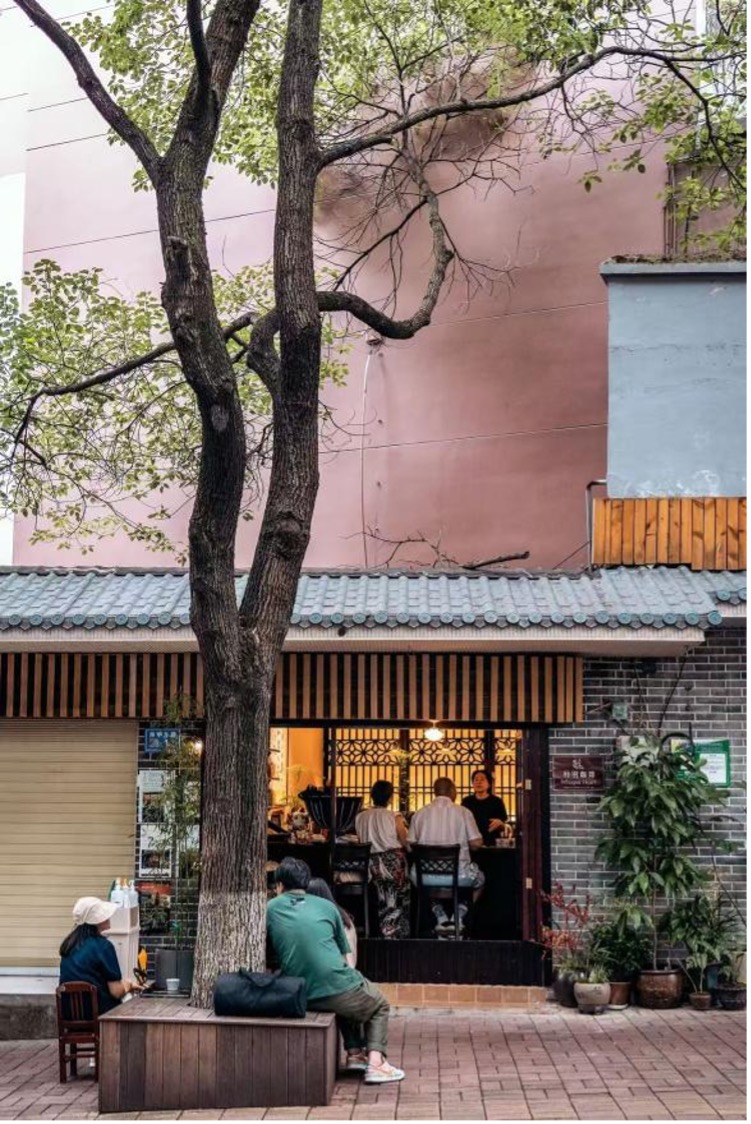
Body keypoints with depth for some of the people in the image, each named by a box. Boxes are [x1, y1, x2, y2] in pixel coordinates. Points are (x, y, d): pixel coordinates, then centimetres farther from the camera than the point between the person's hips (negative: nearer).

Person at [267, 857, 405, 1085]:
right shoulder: (326, 906, 8)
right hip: (336, 989, -3)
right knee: (380, 1005, 27)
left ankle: (355, 1054, 25)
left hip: (301, 997, 3)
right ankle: (375, 1063, 8)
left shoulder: (271, 909, 7)